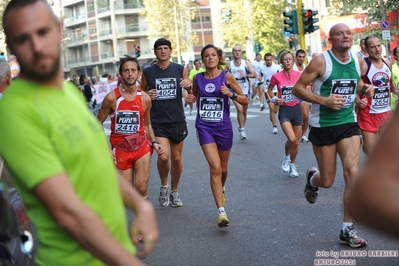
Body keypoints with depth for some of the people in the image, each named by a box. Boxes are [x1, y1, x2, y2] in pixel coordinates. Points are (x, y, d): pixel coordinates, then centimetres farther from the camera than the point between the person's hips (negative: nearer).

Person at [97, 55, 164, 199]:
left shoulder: (145, 98, -2)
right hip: (120, 149, -1)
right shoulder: (112, 98, -11)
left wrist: (154, 142, -3)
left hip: (141, 147, 2)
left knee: (142, 190, -3)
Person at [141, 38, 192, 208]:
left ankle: (174, 192, 31)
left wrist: (190, 85, -18)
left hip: (177, 120, 2)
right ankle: (164, 185, 11)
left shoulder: (180, 70, 2)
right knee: (163, 156, -18)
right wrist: (147, 95, -10)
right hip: (158, 122, -2)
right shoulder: (148, 72, 1)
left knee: (176, 158, 10)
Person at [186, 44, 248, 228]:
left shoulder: (226, 76, -5)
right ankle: (221, 211, -14)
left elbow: (245, 101, -2)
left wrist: (230, 94, -19)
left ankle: (221, 189, 52)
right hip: (204, 126, 0)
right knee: (215, 167, -15)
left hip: (223, 126, 0)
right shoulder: (198, 78, 1)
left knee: (223, 167, 17)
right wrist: (190, 99, -3)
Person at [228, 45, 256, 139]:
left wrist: (246, 75, -22)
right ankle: (242, 129, -13)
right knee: (240, 109, -19)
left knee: (244, 111, 11)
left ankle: (241, 127, 30)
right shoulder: (229, 65, 2)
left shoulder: (246, 63, 0)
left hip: (245, 90, 1)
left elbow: (254, 75, -6)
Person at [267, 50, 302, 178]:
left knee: (296, 142, 9)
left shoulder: (299, 75, -4)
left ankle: (292, 165, 31)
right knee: (291, 138, -20)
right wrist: (275, 99, -8)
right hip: (284, 110, -2)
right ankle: (286, 158, 11)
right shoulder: (277, 76, -8)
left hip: (296, 109, 3)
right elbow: (269, 89, 9)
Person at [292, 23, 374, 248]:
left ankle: (348, 230, 0)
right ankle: (312, 178, 45)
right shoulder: (321, 61, -15)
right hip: (323, 126, -3)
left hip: (349, 123, 3)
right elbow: (298, 88, -12)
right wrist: (324, 100, -25)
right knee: (328, 181, 5)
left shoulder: (359, 61, 1)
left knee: (353, 173, -12)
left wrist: (365, 89, -3)